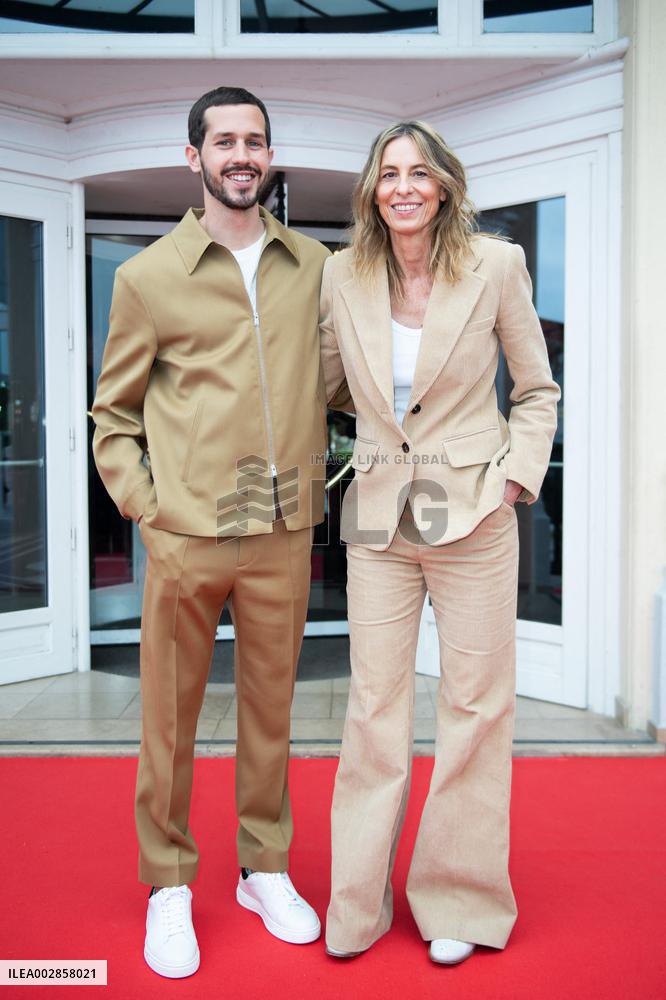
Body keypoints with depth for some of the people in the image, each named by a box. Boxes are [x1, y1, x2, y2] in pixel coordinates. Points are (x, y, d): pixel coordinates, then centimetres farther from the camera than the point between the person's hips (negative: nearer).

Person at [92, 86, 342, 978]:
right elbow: (113, 412, 7)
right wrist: (140, 501, -3)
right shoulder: (147, 277, 2)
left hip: (285, 534, 2)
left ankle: (265, 868, 33)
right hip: (185, 532, -2)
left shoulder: (314, 267, 9)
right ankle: (168, 885, 27)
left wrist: (314, 479, 9)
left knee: (271, 705, 13)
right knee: (171, 714, 7)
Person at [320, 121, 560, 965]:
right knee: (374, 706, 8)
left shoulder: (496, 266, -3)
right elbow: (320, 382, 15)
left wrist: (517, 477, -5)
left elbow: (538, 390, 5)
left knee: (476, 705, 7)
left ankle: (460, 900, 28)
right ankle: (357, 905, 26)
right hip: (377, 515, 2)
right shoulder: (342, 275, 2)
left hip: (473, 515, -1)